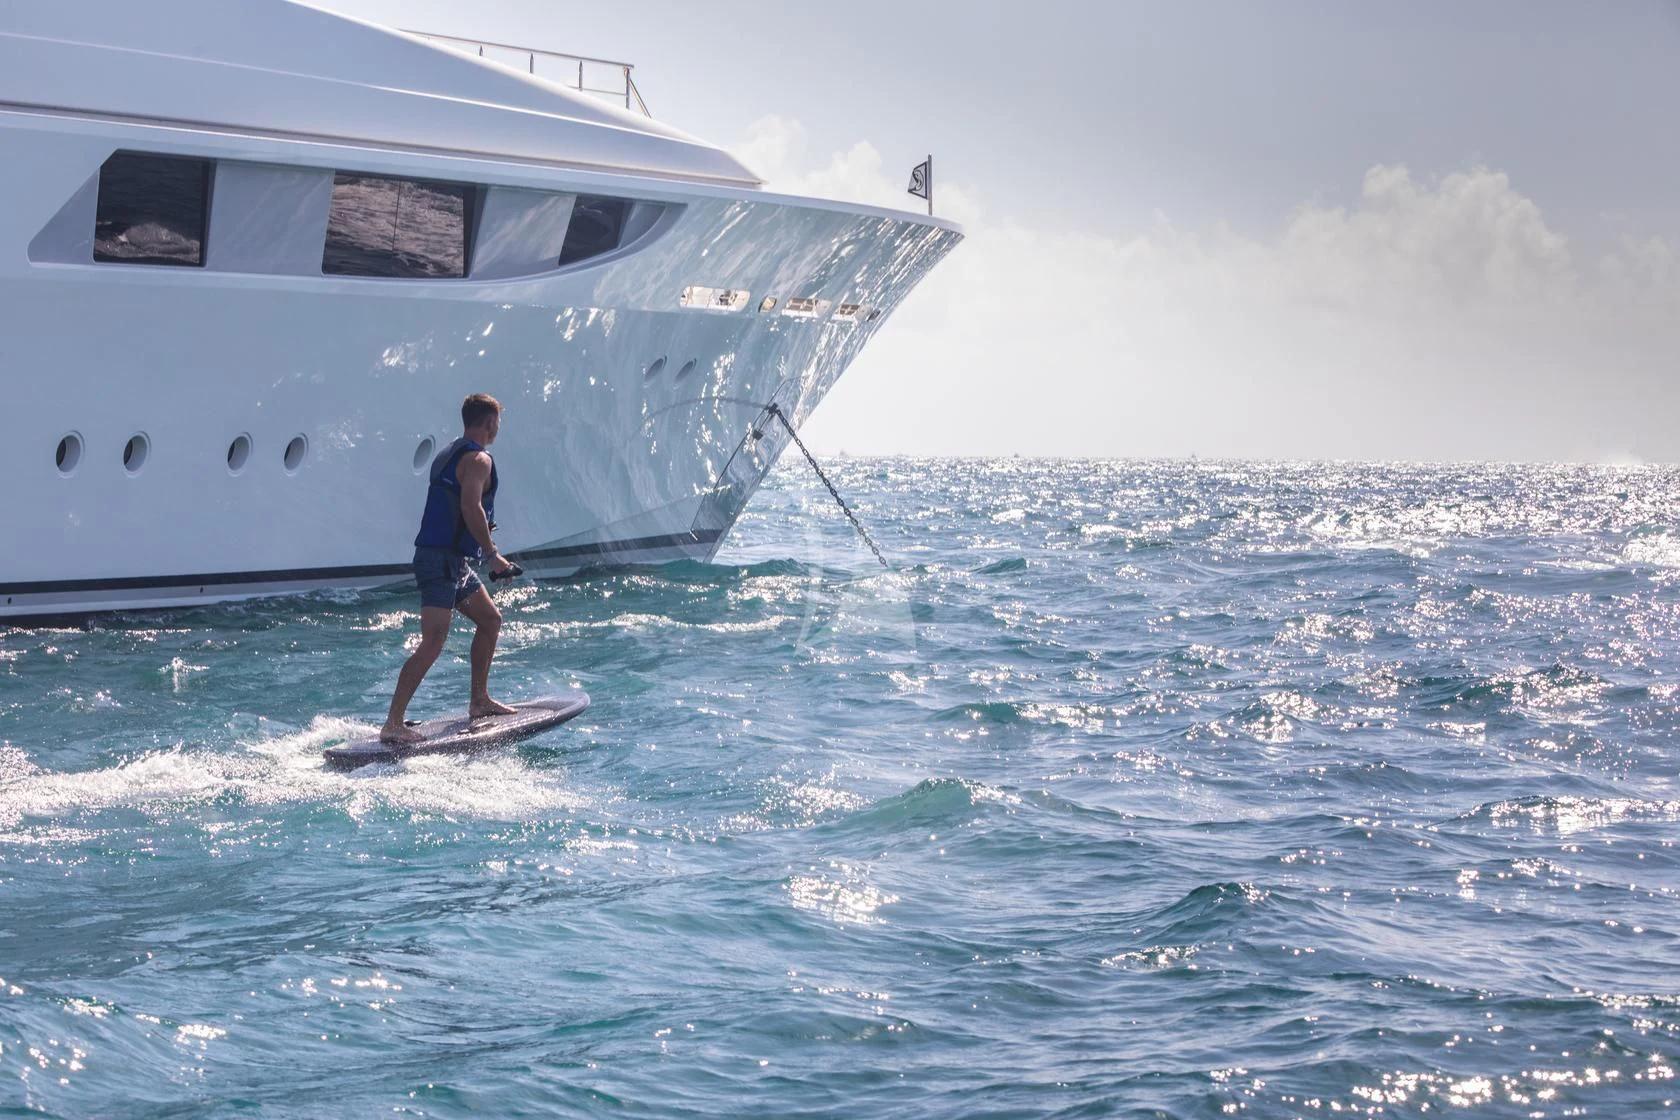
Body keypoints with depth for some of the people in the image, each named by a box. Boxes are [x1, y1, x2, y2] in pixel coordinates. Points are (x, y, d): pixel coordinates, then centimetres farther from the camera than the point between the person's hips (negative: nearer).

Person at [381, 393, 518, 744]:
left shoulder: (449, 454, 19)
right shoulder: (479, 459, -11)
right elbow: (471, 507, -24)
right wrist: (493, 554, -17)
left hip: (451, 561, 11)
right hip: (443, 560, -11)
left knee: (490, 620, 22)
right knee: (432, 643, -16)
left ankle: (479, 701, 30)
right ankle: (393, 724, -20)